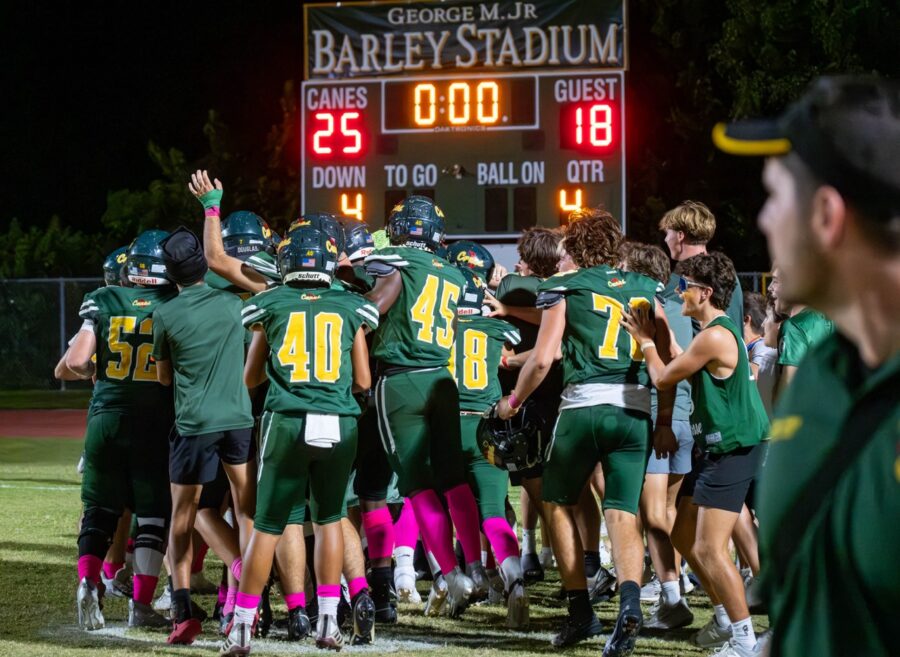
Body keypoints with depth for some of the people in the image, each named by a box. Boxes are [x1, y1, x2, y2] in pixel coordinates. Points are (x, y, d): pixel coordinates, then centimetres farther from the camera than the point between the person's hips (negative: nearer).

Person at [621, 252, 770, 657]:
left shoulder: (714, 336, -20)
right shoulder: (718, 331, 13)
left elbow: (663, 379, -10)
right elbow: (679, 371, 20)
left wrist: (646, 341, 6)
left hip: (734, 451, -11)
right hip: (717, 448, 11)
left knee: (709, 549, -13)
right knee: (684, 537, 16)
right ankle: (725, 619, 26)